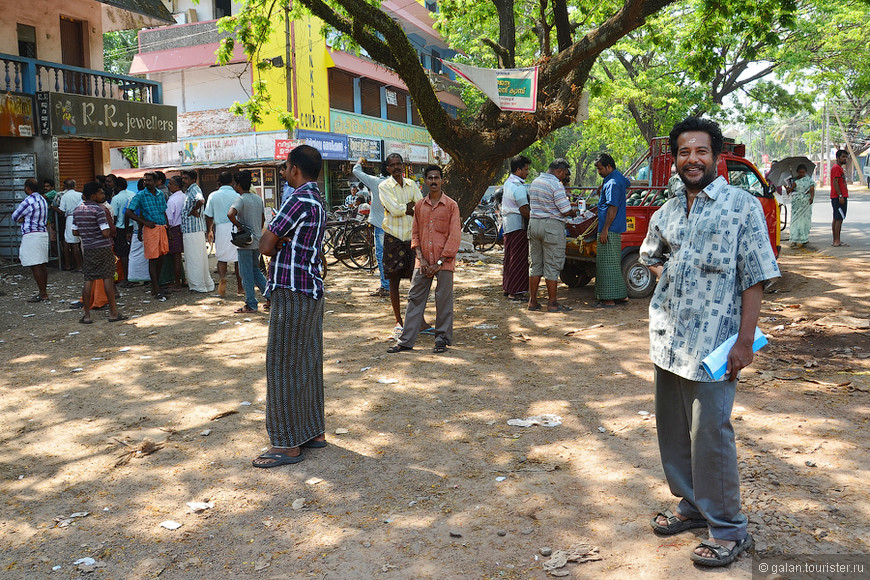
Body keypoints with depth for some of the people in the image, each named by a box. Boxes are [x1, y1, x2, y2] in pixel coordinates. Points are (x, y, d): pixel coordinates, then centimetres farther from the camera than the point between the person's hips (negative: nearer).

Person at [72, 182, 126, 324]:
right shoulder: (99, 209, -15)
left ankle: (86, 315, 8)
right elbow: (106, 232, -18)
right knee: (108, 279, 1)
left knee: (88, 280, 7)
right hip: (103, 248, -6)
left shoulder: (77, 210, 7)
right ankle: (113, 313, 6)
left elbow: (76, 232, 11)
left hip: (87, 248, 6)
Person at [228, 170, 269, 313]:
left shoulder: (241, 199, -15)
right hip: (258, 241, 7)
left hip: (245, 243, -7)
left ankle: (251, 305, 7)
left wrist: (238, 225, -18)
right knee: (255, 269, 21)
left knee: (247, 274, 1)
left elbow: (230, 214, -33)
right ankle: (269, 295, 13)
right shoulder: (258, 198, 8)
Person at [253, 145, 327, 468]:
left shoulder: (299, 200, -17)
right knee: (308, 362, 15)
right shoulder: (317, 200, 14)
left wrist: (277, 244, 5)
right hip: (312, 290, 10)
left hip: (292, 292, -10)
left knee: (283, 366, -3)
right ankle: (314, 431, 24)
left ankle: (288, 444, 4)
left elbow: (266, 245, -16)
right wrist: (282, 243, -4)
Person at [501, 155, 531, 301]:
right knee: (519, 258, -6)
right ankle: (515, 291, -4)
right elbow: (524, 211, -21)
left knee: (510, 257, 16)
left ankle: (507, 288, 24)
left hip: (509, 225, 10)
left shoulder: (508, 182, 15)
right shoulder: (518, 187, -17)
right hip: (518, 226, -10)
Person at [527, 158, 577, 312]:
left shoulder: (535, 182, 12)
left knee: (535, 264, 12)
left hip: (534, 224, 8)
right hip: (552, 226, -7)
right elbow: (565, 211, -15)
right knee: (552, 265, -1)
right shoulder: (556, 185, -13)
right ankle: (552, 303, 4)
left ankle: (532, 301, 15)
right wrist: (573, 213, 8)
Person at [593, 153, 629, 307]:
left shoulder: (612, 183, -16)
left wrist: (605, 230, -21)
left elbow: (612, 208, -21)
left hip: (609, 230, -11)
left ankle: (609, 299, -5)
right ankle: (622, 295, 18)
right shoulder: (619, 177, 15)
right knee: (615, 263, 14)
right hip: (617, 229, 11)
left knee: (607, 264, -8)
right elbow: (628, 183, 41)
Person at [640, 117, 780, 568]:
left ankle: (728, 530, 14)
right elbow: (649, 255, 31)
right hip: (667, 340, 7)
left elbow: (754, 278, -8)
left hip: (712, 342, -6)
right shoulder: (666, 213, 12)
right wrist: (670, 278, 12)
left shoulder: (742, 206, -5)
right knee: (672, 429, 15)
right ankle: (692, 507, 33)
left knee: (710, 436, -3)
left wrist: (745, 341, -14)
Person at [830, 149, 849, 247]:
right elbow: (835, 182, -19)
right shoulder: (837, 168, -11)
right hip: (839, 197, -11)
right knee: (839, 219, -12)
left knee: (836, 219, 10)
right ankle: (837, 241, -13)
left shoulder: (839, 168, 22)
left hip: (838, 198, 11)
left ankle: (835, 241, 12)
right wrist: (840, 196, -23)